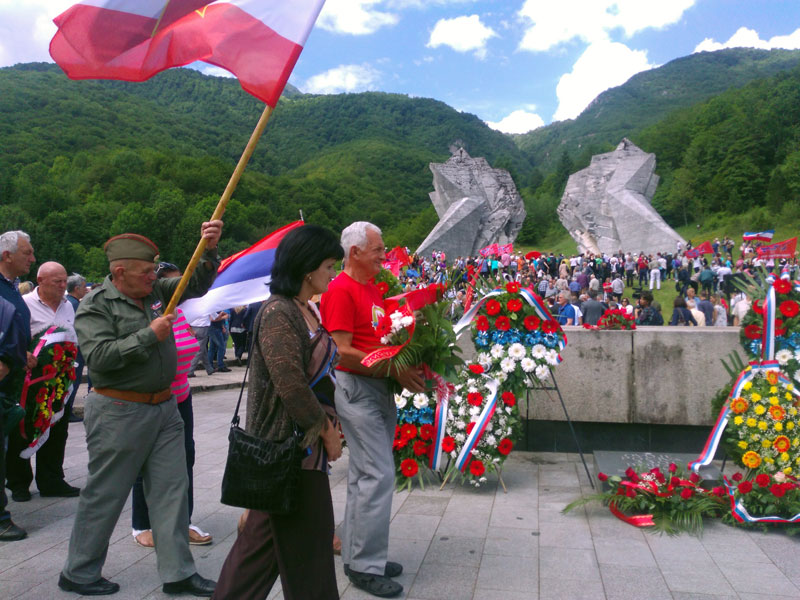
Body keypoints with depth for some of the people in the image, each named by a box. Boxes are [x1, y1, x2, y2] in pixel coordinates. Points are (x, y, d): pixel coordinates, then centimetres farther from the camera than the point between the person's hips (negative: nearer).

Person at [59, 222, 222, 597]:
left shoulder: (156, 292, 7)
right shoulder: (96, 306, -10)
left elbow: (197, 284, 11)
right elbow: (99, 358, -21)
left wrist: (209, 250, -6)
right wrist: (149, 335, -20)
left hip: (164, 408, 7)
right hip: (120, 413, -6)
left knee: (172, 491, 8)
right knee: (104, 496, 8)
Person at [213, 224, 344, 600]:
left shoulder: (308, 310, 11)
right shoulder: (278, 313, -18)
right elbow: (291, 385, -22)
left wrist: (329, 426, 9)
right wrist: (328, 431, -12)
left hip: (309, 440, 9)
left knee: (265, 532, 19)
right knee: (303, 539, 5)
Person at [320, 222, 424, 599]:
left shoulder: (373, 287, 13)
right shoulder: (340, 290, -14)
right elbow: (344, 352, -19)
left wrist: (407, 367, 4)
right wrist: (394, 371, -18)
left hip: (380, 390, 9)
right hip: (356, 389, -9)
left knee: (364, 476, 15)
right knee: (377, 476, -6)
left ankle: (358, 557, 28)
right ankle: (365, 566, 8)